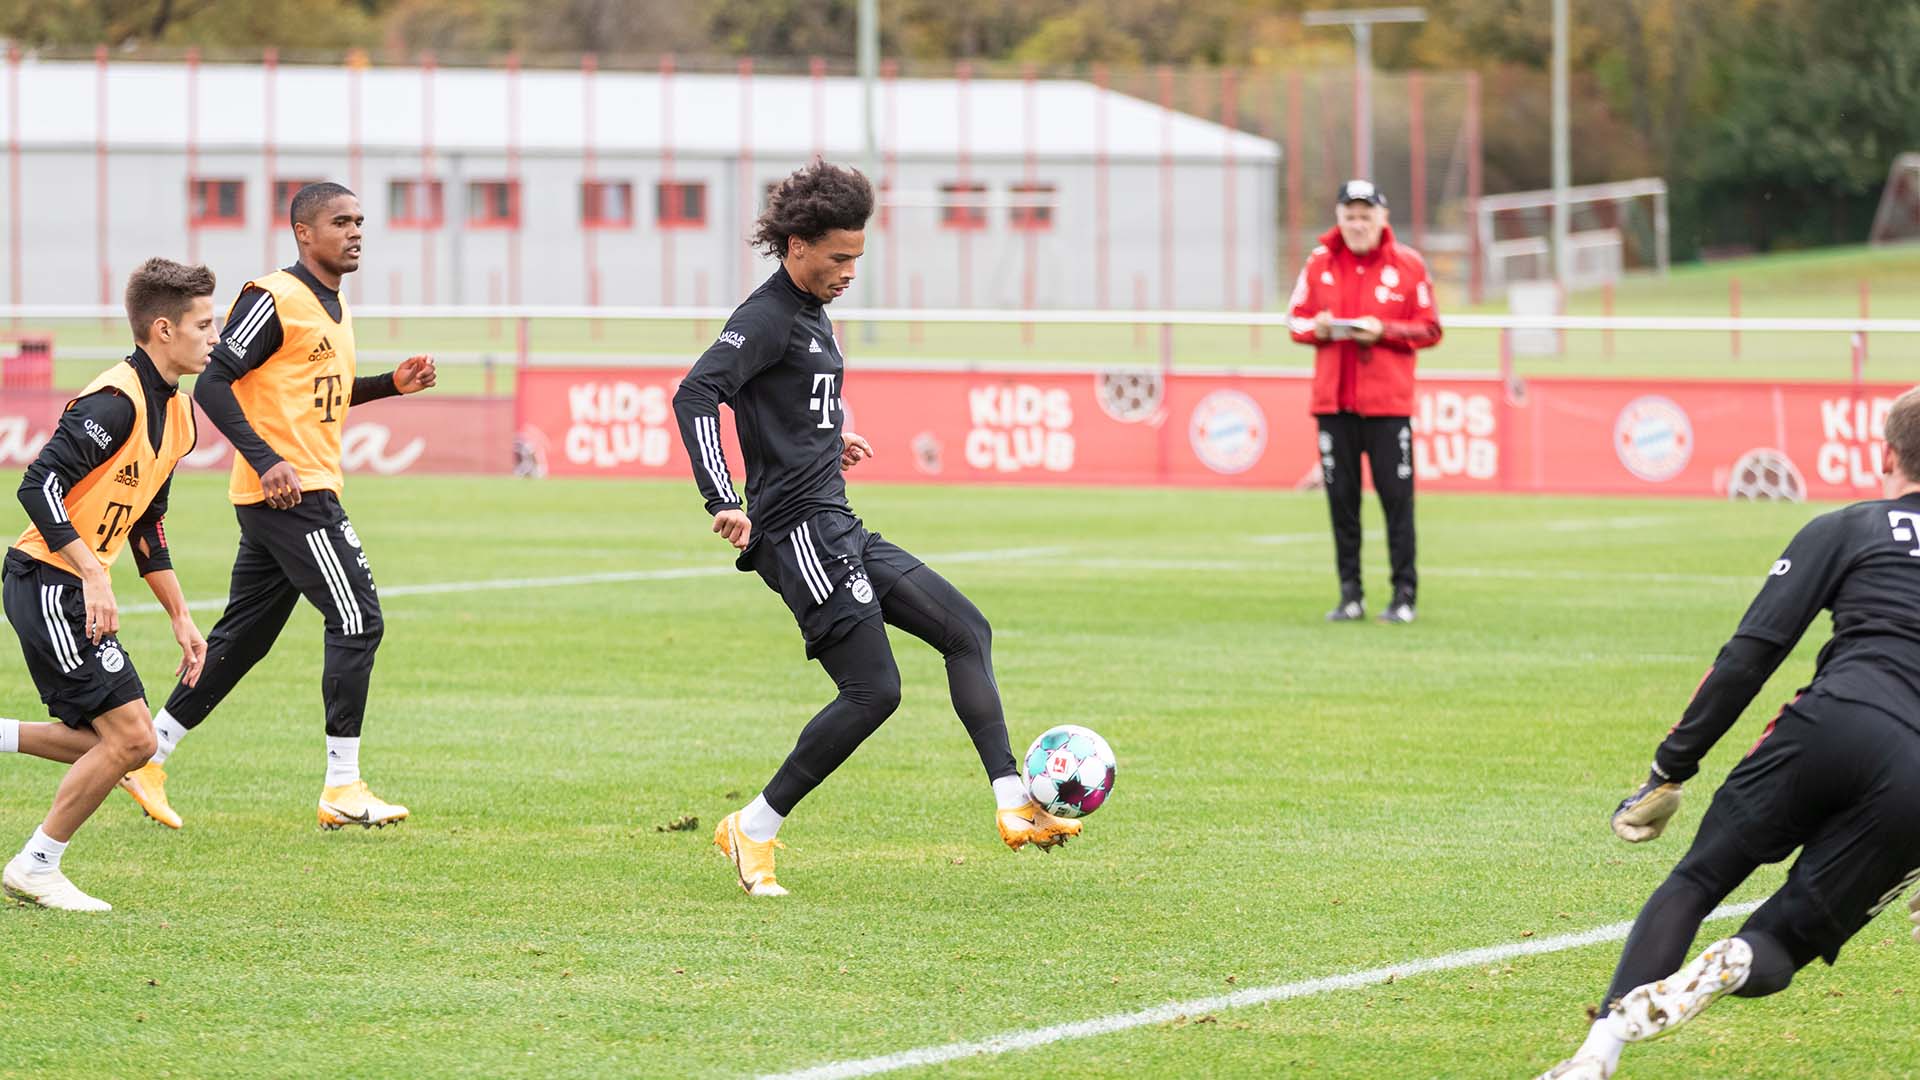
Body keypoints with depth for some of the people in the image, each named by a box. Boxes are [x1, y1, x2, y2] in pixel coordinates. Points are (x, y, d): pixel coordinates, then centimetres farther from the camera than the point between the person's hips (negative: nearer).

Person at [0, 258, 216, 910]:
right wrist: (93, 575, -28)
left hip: (77, 589, 10)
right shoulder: (116, 402, -18)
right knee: (131, 735, -11)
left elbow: (146, 526, 21)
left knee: (110, 743, 8)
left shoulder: (175, 410, 13)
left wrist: (180, 618, 19)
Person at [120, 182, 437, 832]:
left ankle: (148, 755, 20)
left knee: (244, 636, 13)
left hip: (306, 491, 10)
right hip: (290, 491, -10)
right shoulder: (275, 299, -12)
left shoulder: (332, 307, 18)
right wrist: (266, 460, -24)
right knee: (356, 619, -11)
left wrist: (392, 384, 14)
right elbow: (213, 384, -16)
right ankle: (342, 789, -8)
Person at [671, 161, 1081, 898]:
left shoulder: (812, 313, 16)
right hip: (800, 529, -10)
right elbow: (694, 395, -26)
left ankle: (1013, 805, 3)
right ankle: (753, 830, -4)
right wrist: (724, 502, -32)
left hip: (838, 531, 10)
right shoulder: (768, 317, -13)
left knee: (965, 630, 7)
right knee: (874, 690, -13)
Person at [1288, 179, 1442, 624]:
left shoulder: (1408, 264, 2)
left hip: (1388, 402, -3)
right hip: (1333, 400, 3)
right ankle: (1350, 595, 9)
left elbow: (1430, 330, 2)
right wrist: (1316, 328, -9)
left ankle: (1404, 595, 0)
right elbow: (1297, 319, 13)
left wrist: (1383, 331, -14)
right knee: (1341, 498, 3)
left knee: (1396, 496, -5)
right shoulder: (1319, 263, 9)